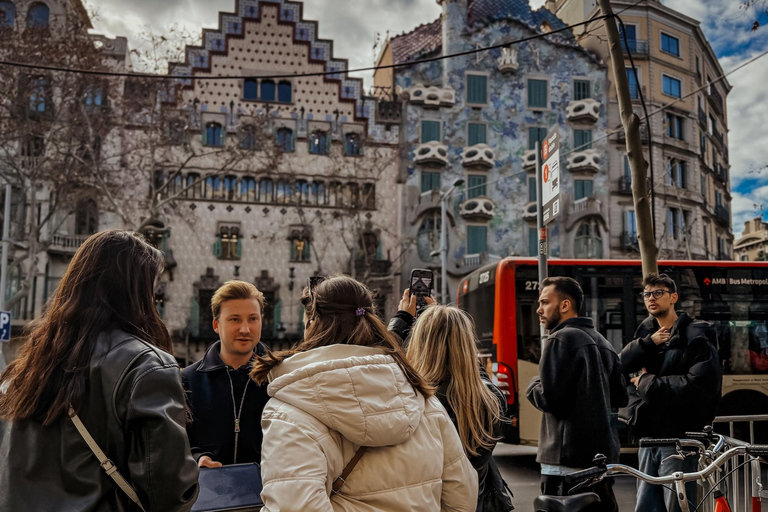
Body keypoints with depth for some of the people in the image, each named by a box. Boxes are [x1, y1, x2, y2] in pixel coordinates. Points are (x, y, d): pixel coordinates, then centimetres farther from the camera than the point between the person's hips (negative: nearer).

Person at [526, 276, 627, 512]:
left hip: (568, 459, -9)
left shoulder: (561, 340, -11)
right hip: (604, 455, 9)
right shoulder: (602, 342, 15)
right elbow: (620, 398, 18)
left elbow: (548, 398, -18)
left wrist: (533, 386, 2)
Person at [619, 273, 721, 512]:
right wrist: (649, 343, -14)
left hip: (679, 438, -7)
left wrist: (648, 383, -14)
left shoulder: (695, 337, -7)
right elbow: (622, 363, 1)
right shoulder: (647, 331, 13)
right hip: (649, 438, 7)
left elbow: (698, 385, -21)